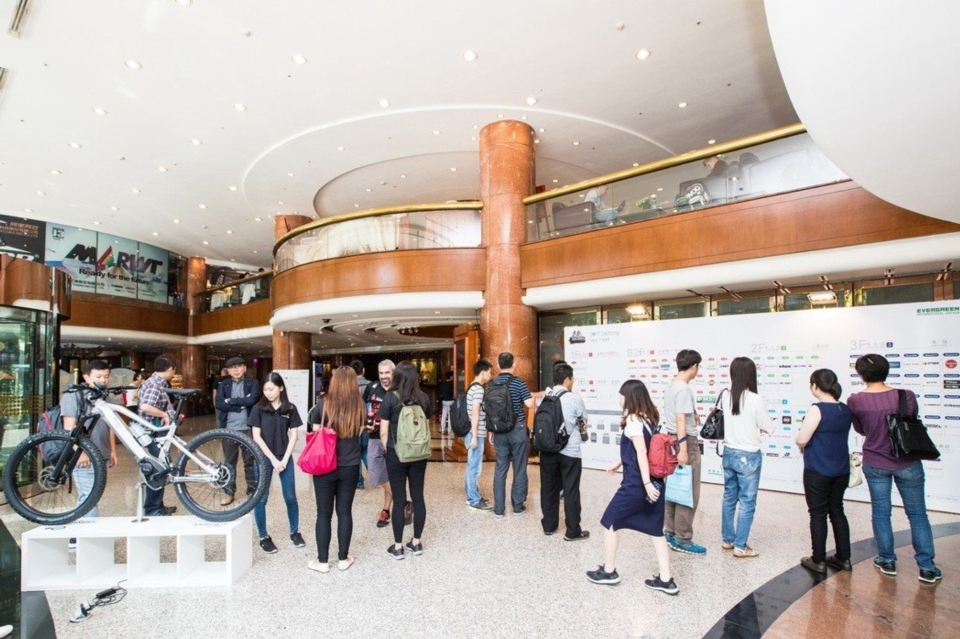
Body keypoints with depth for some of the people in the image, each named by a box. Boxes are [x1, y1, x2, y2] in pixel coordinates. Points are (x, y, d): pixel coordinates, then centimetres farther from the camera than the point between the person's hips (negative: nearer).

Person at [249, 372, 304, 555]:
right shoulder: (258, 409, -5)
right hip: (264, 458, -1)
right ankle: (263, 537, 21)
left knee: (291, 497, 7)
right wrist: (273, 459, -12)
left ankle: (295, 532, 25)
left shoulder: (290, 409, -1)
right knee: (261, 499, 5)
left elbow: (293, 436, 0)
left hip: (285, 458, 1)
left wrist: (284, 459, -9)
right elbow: (256, 437, -8)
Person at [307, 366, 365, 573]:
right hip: (350, 467, 2)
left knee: (324, 514, 9)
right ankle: (343, 558, 20)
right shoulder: (360, 407, -3)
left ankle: (322, 561, 16)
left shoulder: (323, 405, -10)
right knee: (345, 512, 12)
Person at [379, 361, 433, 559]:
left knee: (399, 500, 5)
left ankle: (398, 547, 14)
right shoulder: (424, 398, 0)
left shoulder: (390, 398, -9)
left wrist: (388, 450, 9)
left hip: (396, 455, -3)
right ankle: (417, 542, 22)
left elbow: (383, 432, -6)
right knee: (418, 497, 11)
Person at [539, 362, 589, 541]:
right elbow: (584, 424, 3)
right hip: (569, 452, -4)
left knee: (548, 488, 14)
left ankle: (549, 525, 26)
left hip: (547, 450, 4)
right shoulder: (574, 398, -11)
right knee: (571, 491, 5)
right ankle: (572, 531, 14)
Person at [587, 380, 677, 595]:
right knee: (655, 530, 13)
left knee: (609, 522, 7)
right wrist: (619, 463, 33)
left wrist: (646, 483, -25)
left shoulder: (633, 420, -13)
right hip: (656, 482, 8)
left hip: (636, 484, -8)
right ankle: (666, 580, 15)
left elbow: (641, 452, -22)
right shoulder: (649, 418, 11)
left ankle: (608, 571, 17)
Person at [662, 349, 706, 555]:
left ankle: (670, 532, 22)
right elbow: (680, 420, -23)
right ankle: (682, 540, 5)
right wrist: (683, 449, -25)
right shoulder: (684, 389, -17)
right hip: (686, 442, -10)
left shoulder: (671, 386, 13)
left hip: (672, 440, 10)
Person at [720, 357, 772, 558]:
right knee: (747, 502, 5)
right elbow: (766, 427, -6)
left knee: (729, 497, 16)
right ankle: (740, 546, 11)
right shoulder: (755, 399, -17)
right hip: (748, 456, -5)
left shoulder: (725, 397, -3)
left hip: (729, 453, 5)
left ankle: (727, 539, 27)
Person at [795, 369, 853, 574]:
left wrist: (803, 443, 2)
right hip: (841, 470, 6)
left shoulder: (817, 410, -19)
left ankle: (819, 561, 13)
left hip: (817, 472, -6)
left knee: (818, 514, 4)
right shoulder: (846, 410, 3)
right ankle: (844, 558, 26)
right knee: (837, 511, 18)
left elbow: (801, 440, -19)